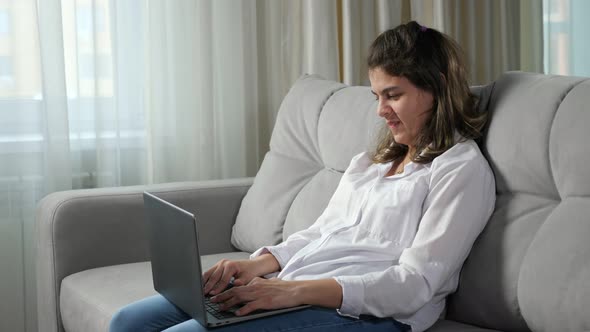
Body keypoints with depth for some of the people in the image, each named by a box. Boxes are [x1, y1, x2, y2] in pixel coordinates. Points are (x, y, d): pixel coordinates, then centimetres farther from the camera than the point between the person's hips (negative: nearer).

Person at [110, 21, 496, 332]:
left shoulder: (463, 168, -1)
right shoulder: (369, 162, 25)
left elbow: (415, 283, -12)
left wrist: (297, 290, -22)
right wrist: (257, 264, 0)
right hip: (291, 292, 8)